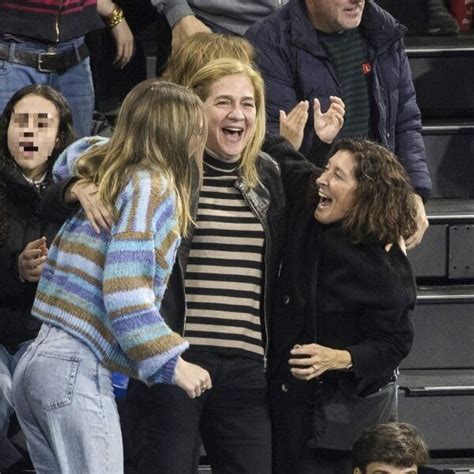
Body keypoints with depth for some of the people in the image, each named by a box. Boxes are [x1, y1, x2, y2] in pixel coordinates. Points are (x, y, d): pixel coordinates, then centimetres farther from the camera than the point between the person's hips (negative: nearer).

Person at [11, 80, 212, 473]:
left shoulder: (103, 175, 15)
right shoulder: (153, 186, -9)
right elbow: (125, 293, -17)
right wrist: (172, 363, -11)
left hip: (36, 364, 9)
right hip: (79, 370, -9)